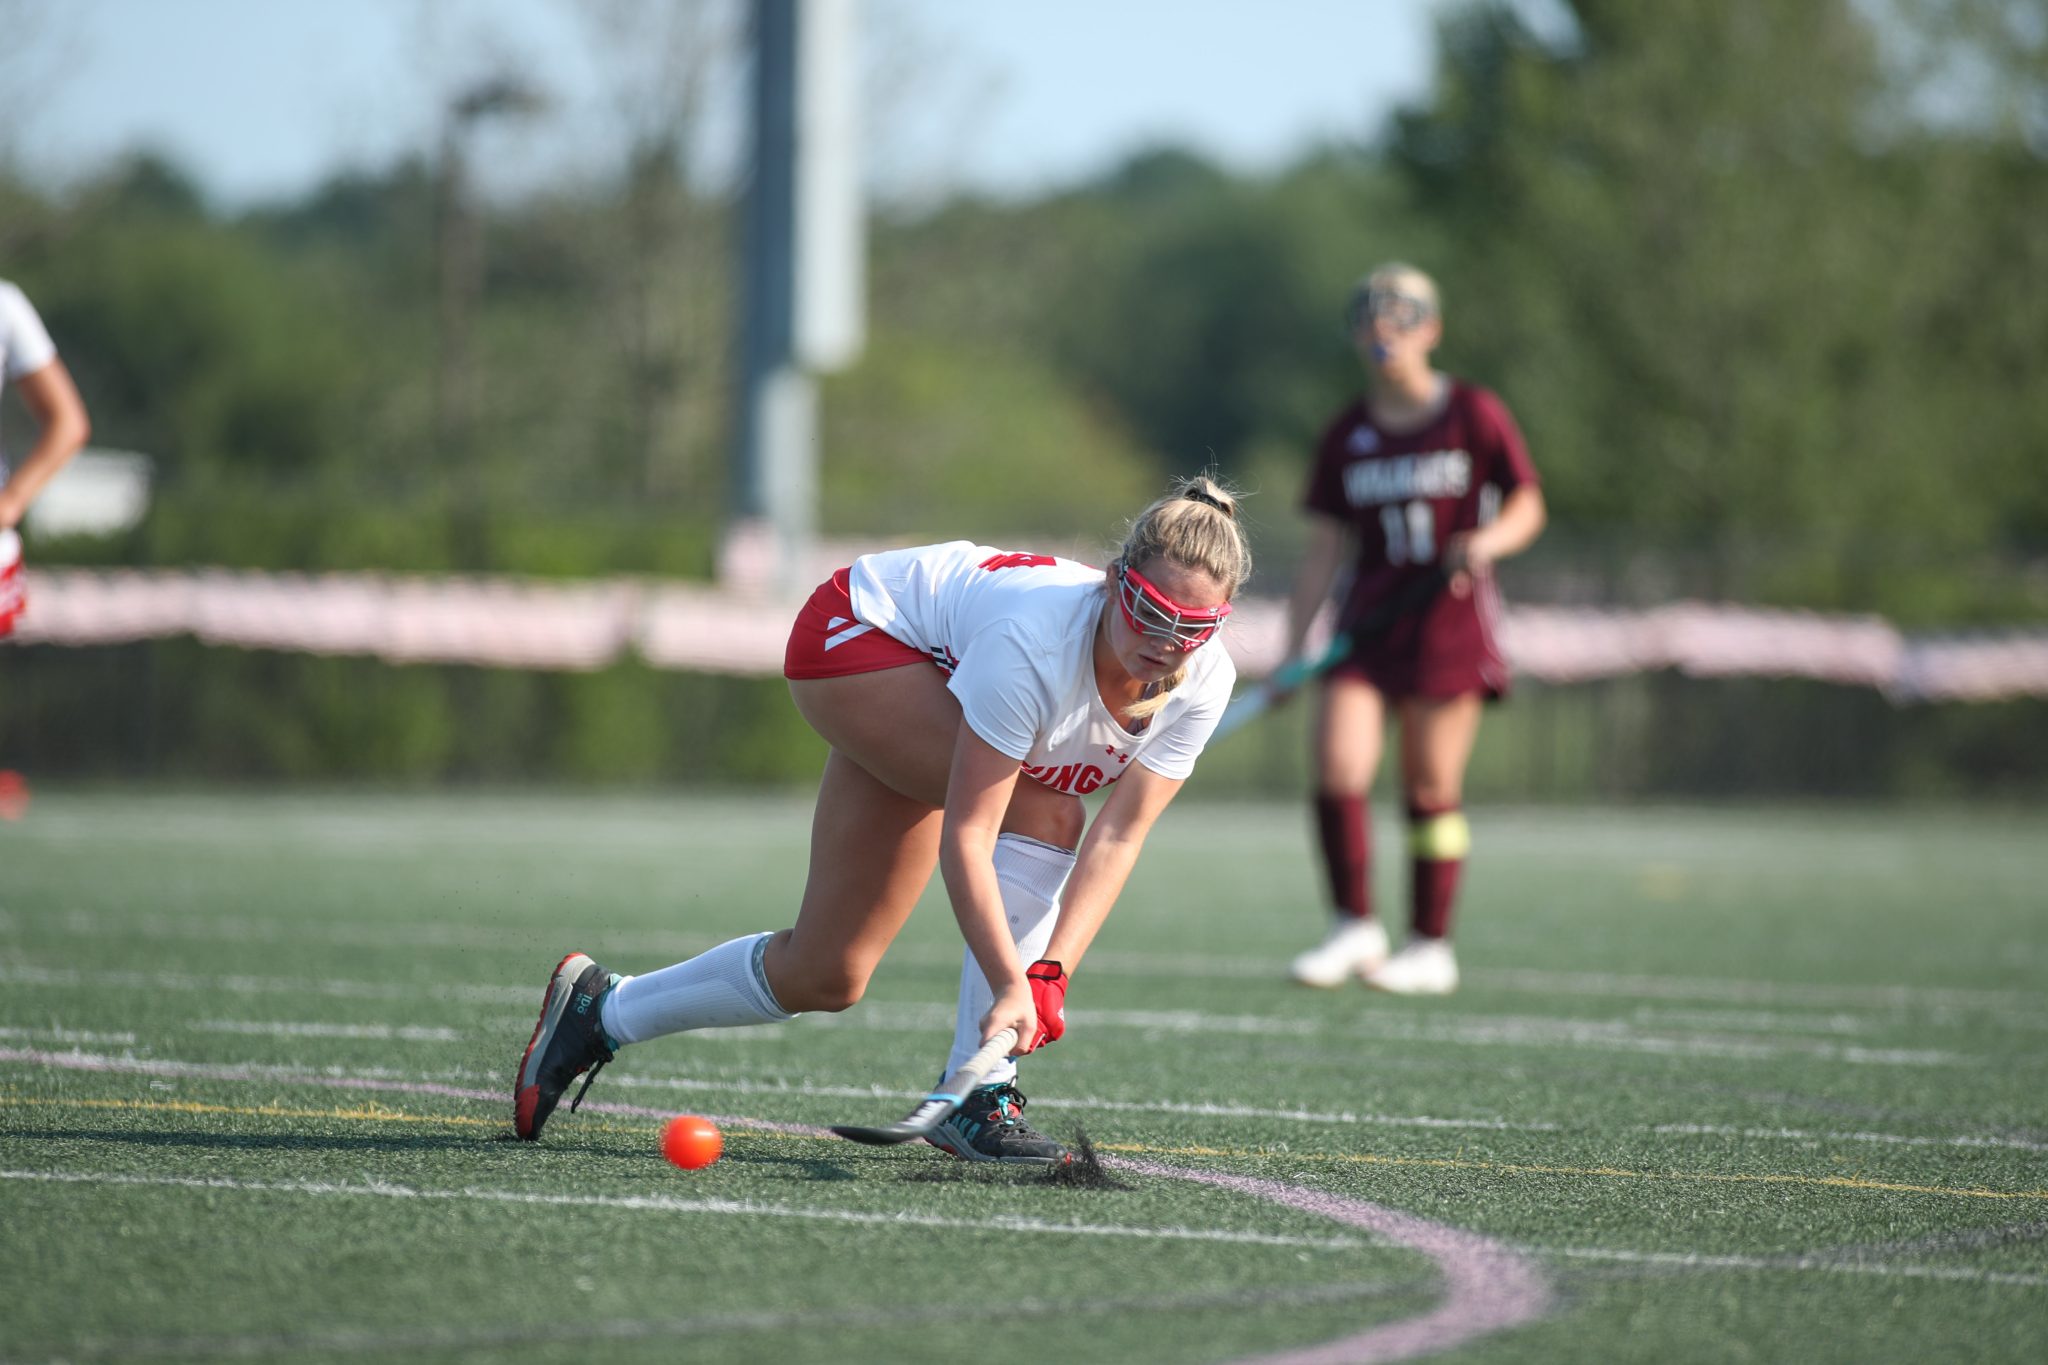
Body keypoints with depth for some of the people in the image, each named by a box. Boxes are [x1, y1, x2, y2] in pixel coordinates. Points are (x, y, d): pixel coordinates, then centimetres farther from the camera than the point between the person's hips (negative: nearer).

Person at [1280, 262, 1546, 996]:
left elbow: (1526, 506, 3)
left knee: (1431, 790, -1)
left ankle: (1430, 946, 10)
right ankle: (1354, 927, 1)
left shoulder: (1474, 415, 0)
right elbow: (1323, 551, 11)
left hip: (1450, 615, -3)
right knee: (1337, 770, -12)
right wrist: (1294, 647, 5)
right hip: (1369, 620, 3)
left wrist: (1489, 541, -19)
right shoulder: (1346, 435, 9)